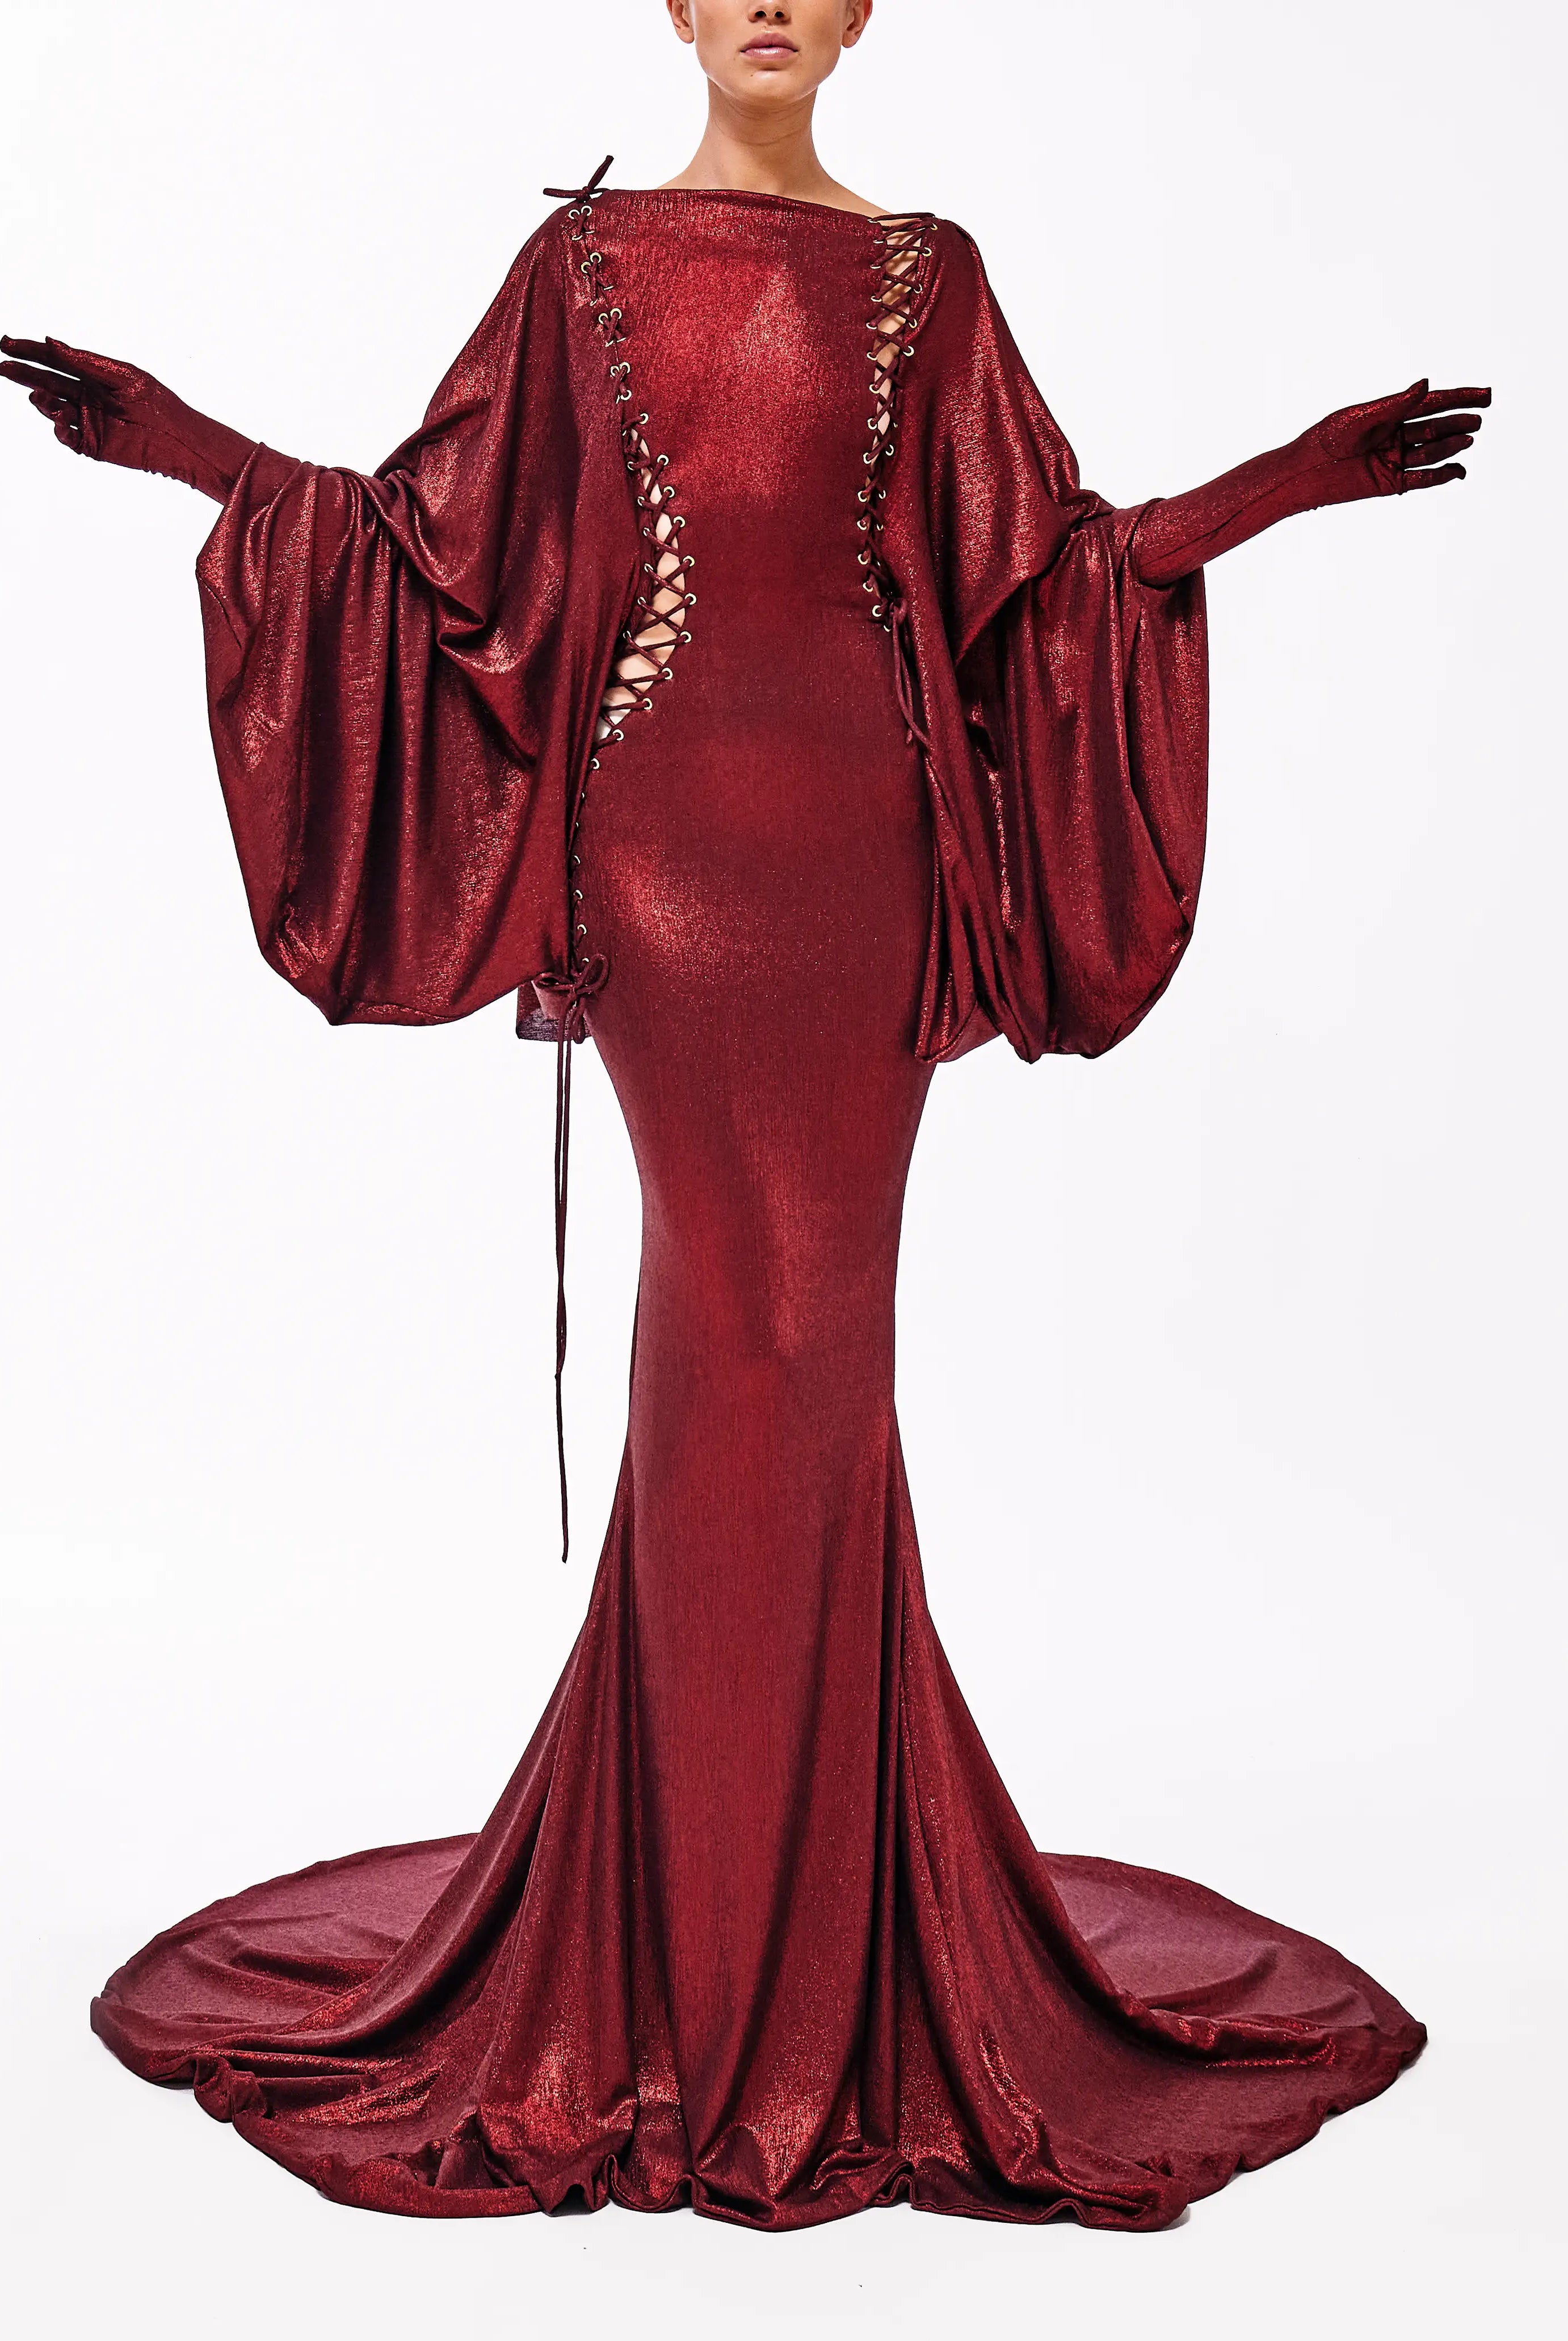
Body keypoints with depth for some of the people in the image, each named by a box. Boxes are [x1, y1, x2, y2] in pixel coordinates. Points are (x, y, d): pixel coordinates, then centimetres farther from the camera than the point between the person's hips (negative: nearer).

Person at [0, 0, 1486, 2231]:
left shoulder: (925, 277, 13)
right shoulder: (586, 263, 10)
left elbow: (1049, 555, 13)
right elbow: (436, 530, 7)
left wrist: (1297, 476, 9)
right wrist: (193, 446, -1)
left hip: (863, 822, 2)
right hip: (670, 813, -2)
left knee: (794, 1321, 2)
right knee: (764, 1318, -4)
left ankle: (784, 1907, 17)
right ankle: (732, 1969, 10)